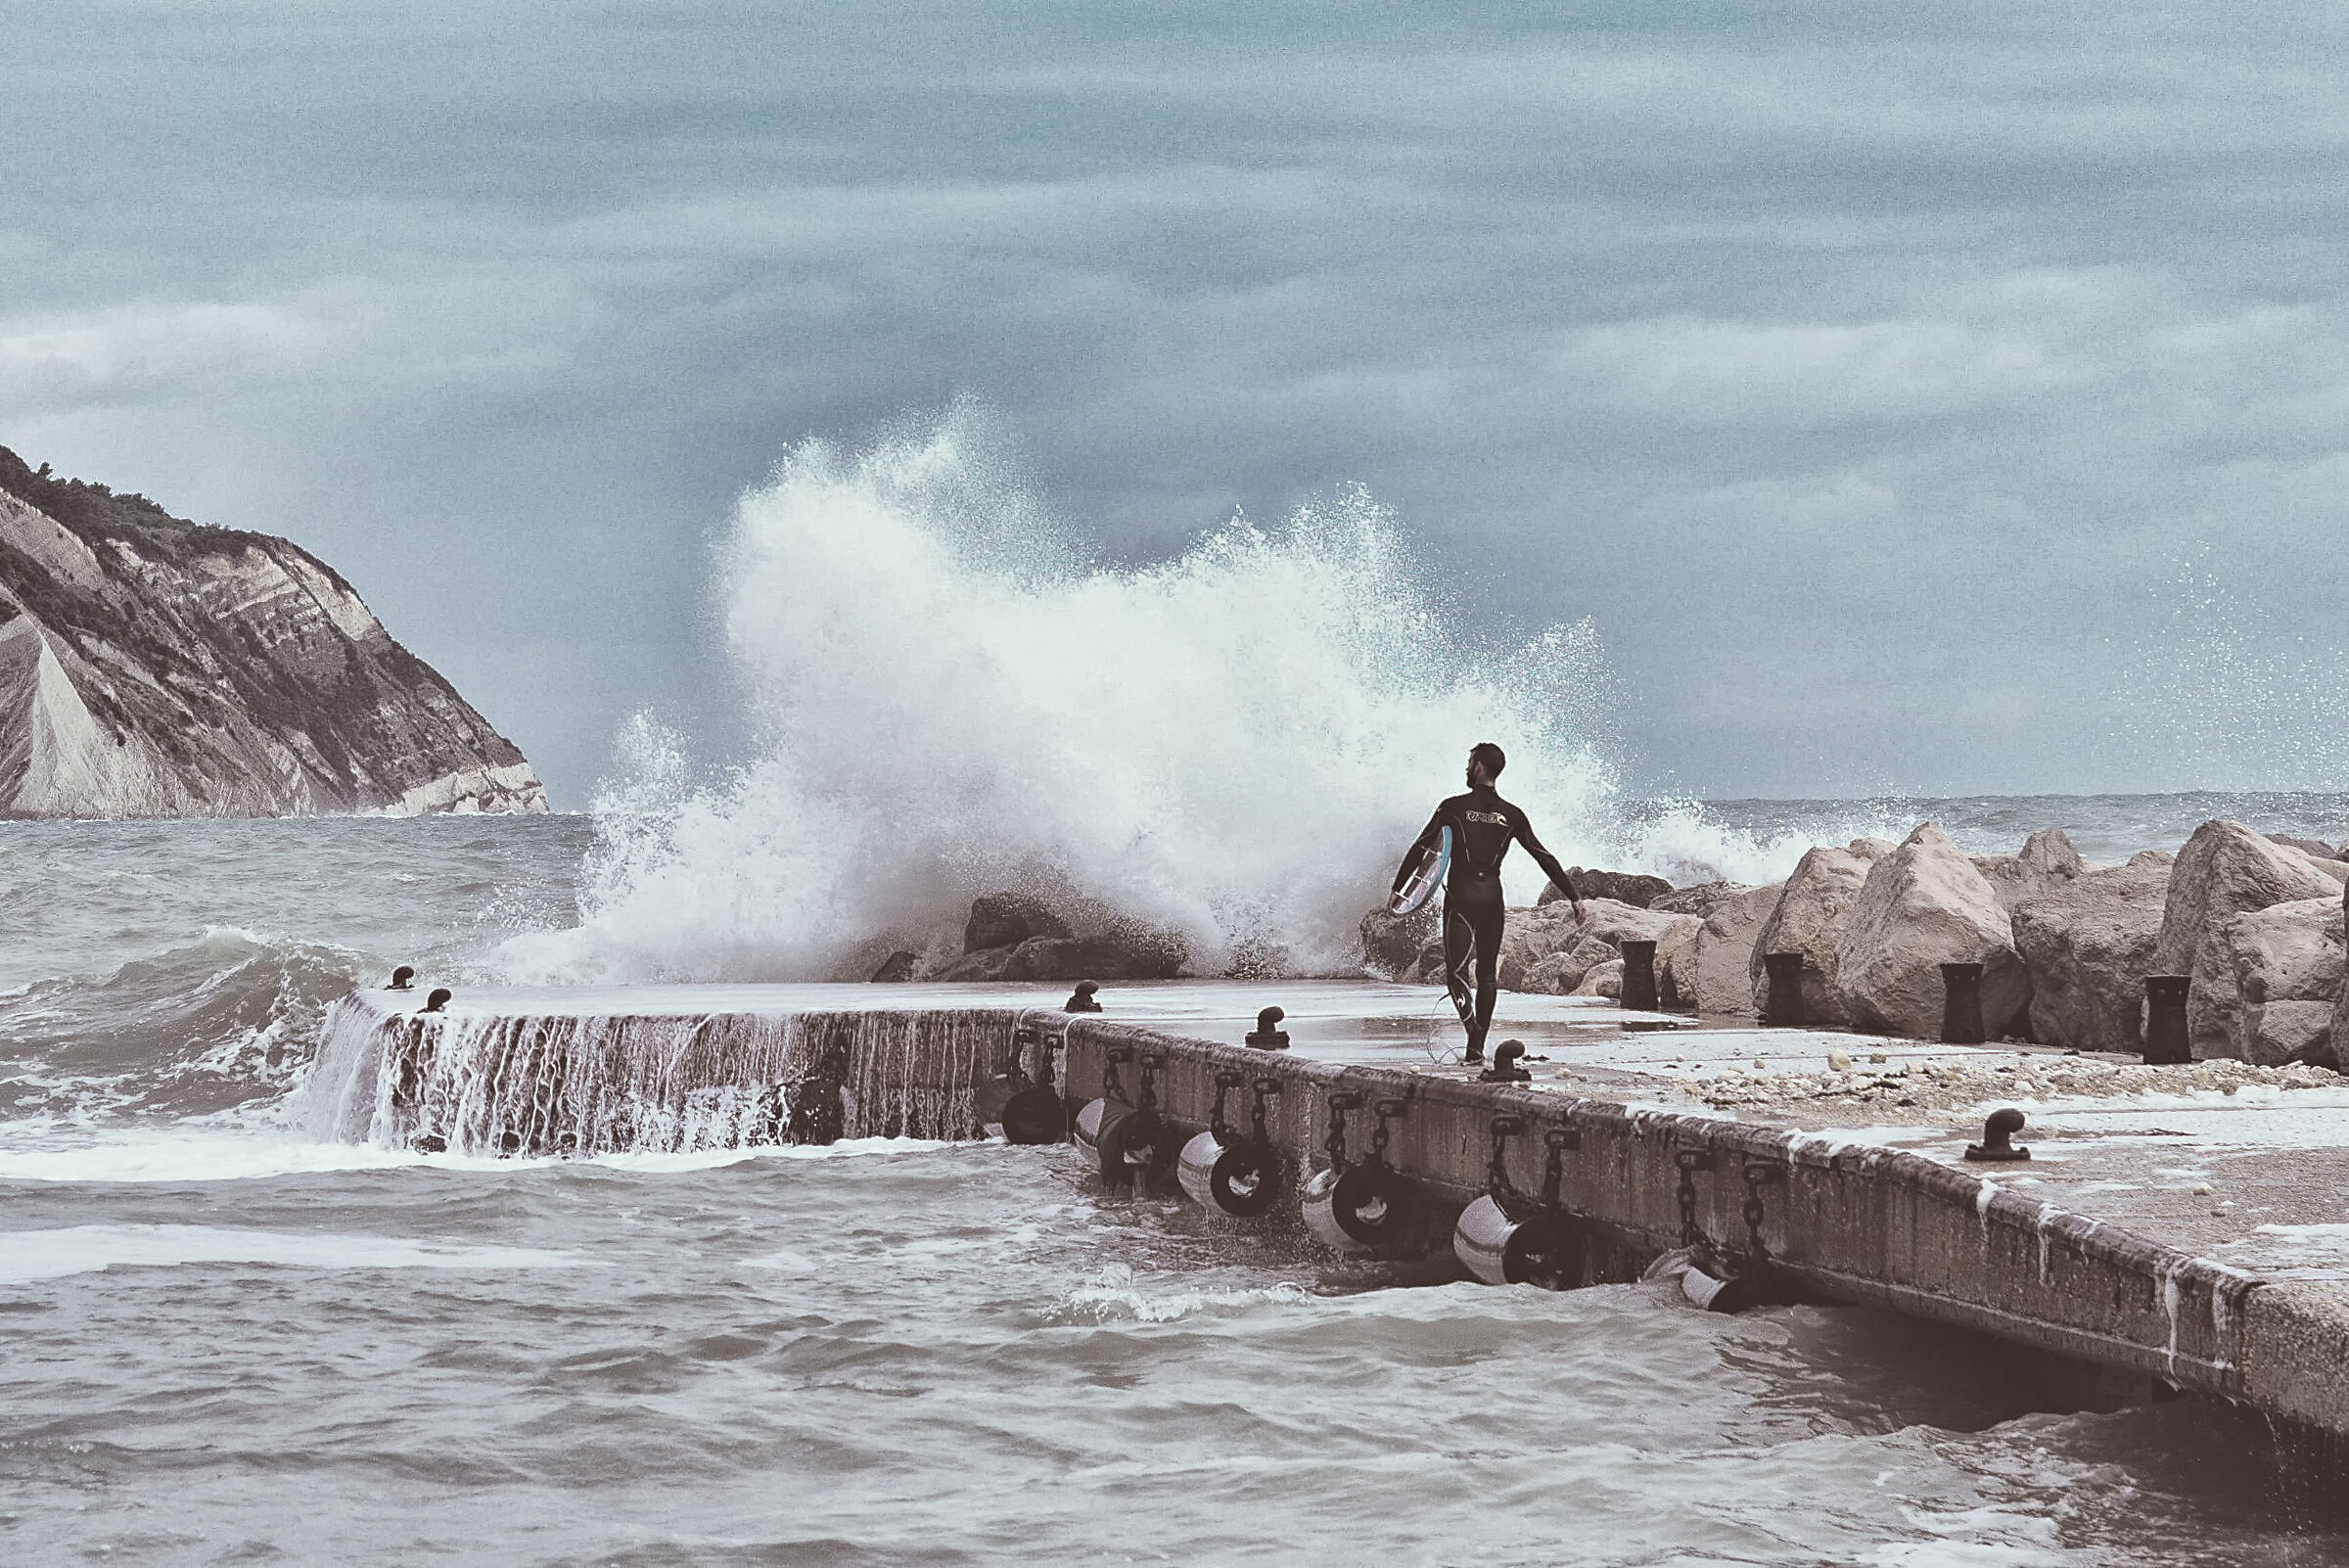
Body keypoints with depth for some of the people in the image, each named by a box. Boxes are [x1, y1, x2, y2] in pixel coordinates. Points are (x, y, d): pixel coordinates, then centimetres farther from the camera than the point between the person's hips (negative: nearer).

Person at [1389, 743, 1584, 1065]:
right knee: (1487, 975, 12)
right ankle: (1477, 1047, 11)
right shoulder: (1512, 815, 5)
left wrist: (1398, 888, 10)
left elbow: (1421, 847, 1)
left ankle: (1473, 1031, -30)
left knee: (1457, 971, -6)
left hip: (1460, 896, -3)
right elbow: (1545, 858, 5)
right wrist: (1574, 897, 9)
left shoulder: (1453, 808, -2)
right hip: (1492, 899, 3)